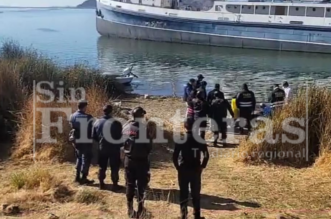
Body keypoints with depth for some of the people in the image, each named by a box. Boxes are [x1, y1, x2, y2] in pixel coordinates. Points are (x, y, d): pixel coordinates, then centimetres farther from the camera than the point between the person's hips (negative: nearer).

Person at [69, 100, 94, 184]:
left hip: (77, 141, 5)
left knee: (79, 158, 20)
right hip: (87, 142, -5)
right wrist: (91, 138, 9)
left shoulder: (73, 116, -1)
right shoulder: (89, 117, -14)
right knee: (86, 159, 5)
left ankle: (77, 176, 20)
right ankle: (84, 178, 5)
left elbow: (72, 128, 5)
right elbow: (92, 130, -8)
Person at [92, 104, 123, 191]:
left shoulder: (97, 122, -1)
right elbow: (120, 136, -8)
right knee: (114, 167, 5)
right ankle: (115, 184, 5)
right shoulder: (116, 123, -15)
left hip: (102, 148, 4)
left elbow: (94, 136, 6)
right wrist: (119, 145, 10)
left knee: (102, 166, 16)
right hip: (114, 148, -4)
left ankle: (101, 183, 20)